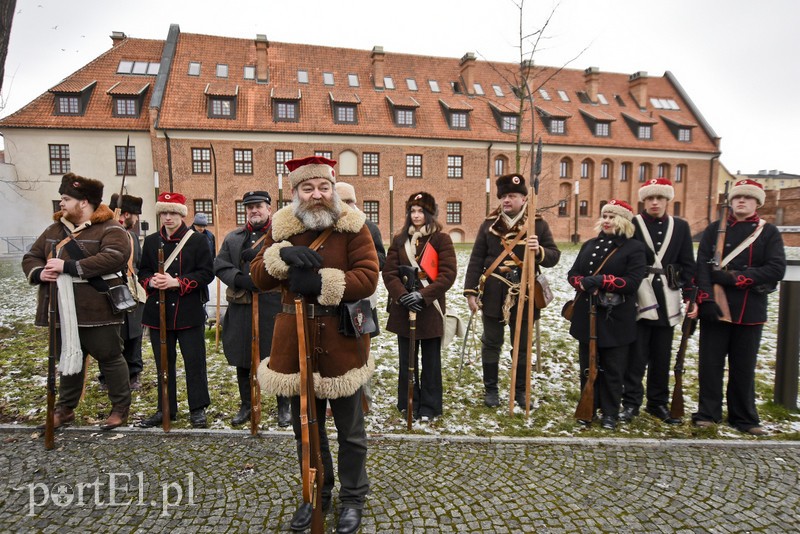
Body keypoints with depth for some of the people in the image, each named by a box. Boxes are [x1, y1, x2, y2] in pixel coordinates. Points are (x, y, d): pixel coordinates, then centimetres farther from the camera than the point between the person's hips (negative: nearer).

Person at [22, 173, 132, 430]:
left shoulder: (109, 229, -10)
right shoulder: (54, 230, 14)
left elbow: (114, 258, -26)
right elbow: (31, 257, 17)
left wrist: (67, 266, -25)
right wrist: (39, 273, -7)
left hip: (96, 312, -7)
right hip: (63, 313, 7)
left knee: (110, 358, 4)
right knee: (69, 359, 19)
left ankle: (120, 408, 19)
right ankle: (65, 408, 35)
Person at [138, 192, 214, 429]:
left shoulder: (198, 240, -2)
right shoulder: (151, 241, 11)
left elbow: (206, 274, -8)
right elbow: (143, 272, 14)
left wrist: (177, 282, -18)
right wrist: (151, 281, -9)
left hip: (188, 313, -4)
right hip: (158, 312, 4)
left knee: (195, 362, 2)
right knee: (164, 363, 13)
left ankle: (197, 409, 15)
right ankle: (166, 409, 27)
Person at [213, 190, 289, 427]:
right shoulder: (232, 238, 14)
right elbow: (219, 265, 5)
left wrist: (259, 254, -18)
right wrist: (240, 278, -12)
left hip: (274, 307, -4)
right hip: (241, 308, 4)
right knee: (242, 359, 12)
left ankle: (284, 407, 21)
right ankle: (246, 406, 30)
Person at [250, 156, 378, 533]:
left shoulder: (352, 226, -6)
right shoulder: (280, 228, 4)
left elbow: (368, 278, -15)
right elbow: (258, 278, 0)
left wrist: (321, 282, -25)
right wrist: (281, 255, -19)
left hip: (341, 340, -3)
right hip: (295, 341, 4)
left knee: (350, 429, 12)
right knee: (305, 426, 18)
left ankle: (353, 498, 35)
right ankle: (316, 494, 41)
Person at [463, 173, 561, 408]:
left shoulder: (539, 224, 1)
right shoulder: (489, 224, 2)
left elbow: (554, 256, -1)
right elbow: (476, 260, 1)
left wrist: (539, 251, -24)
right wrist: (471, 291, -4)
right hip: (493, 296, 0)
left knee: (522, 345, 12)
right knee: (491, 343, 9)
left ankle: (520, 390, 28)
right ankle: (490, 389, 25)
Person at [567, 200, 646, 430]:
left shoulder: (634, 248, -4)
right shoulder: (589, 245, 11)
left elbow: (632, 281, -15)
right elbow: (573, 274, 8)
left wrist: (600, 280, -23)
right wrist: (584, 283, -14)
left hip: (616, 319, -4)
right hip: (587, 316, 4)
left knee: (612, 368, 7)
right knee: (588, 365, 12)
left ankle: (610, 413, 20)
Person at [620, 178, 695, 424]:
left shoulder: (681, 226, 10)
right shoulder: (631, 225, 0)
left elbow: (688, 264, 10)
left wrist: (690, 296, 3)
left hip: (667, 300, 3)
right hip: (638, 299, -3)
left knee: (662, 356, 12)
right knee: (636, 355, 0)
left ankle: (658, 403, 24)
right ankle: (631, 403, 11)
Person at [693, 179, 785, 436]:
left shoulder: (769, 232, 7)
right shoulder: (714, 229, 5)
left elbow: (777, 269, -5)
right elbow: (703, 265, -5)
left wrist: (737, 277, -15)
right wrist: (706, 299, -16)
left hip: (750, 311, 1)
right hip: (716, 307, 0)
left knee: (744, 366, 10)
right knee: (711, 363, 5)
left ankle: (744, 417, 23)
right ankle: (708, 413, 16)